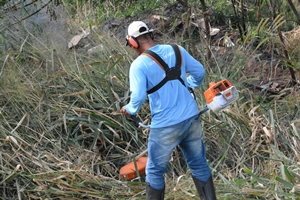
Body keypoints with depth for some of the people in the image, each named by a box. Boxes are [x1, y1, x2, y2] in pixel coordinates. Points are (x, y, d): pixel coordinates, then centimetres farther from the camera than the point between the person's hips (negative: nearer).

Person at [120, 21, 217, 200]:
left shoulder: (139, 64, -12)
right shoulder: (177, 50, 2)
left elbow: (138, 97, -20)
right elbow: (199, 72, 11)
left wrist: (129, 110, 1)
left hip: (166, 126, -5)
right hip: (192, 119, 5)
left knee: (155, 171, 12)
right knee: (199, 165, 17)